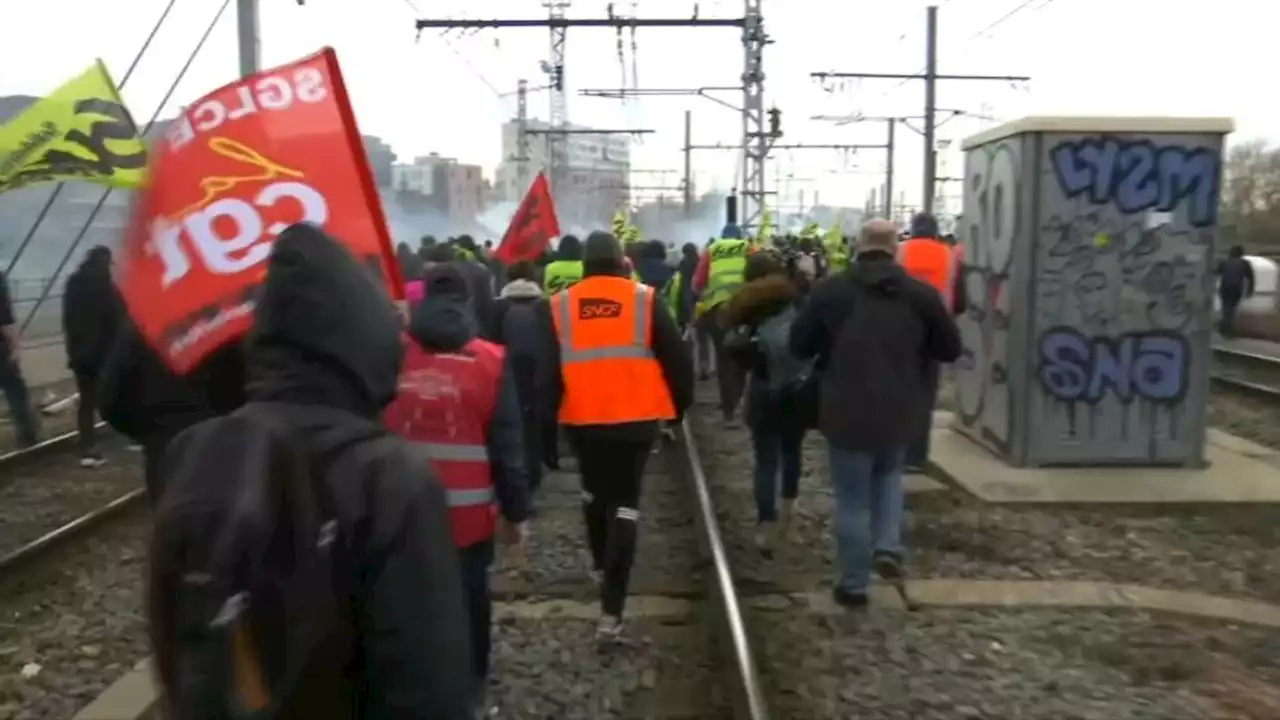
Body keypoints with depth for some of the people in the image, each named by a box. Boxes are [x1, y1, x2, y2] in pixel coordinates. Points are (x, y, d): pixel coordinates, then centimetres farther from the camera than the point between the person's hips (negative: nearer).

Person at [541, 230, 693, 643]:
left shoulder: (561, 306, 0)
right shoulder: (644, 300, -3)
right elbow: (676, 358, -2)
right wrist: (681, 404, 12)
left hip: (582, 420, 2)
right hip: (635, 419, -2)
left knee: (594, 490, 27)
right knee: (625, 501, 3)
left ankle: (600, 565, 48)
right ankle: (612, 611, -5)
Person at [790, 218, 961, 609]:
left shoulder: (831, 289, -5)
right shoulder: (921, 293, -1)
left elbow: (799, 345, 2)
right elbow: (950, 350, 5)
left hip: (847, 413, -2)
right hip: (898, 413, 2)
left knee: (853, 500, 8)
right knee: (888, 475, 29)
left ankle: (853, 585, 17)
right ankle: (888, 548, 13)